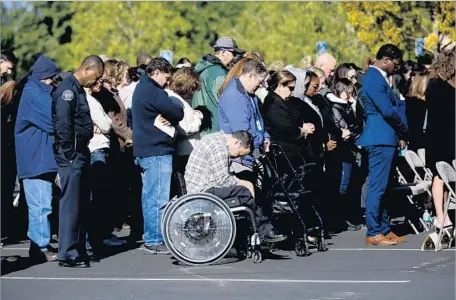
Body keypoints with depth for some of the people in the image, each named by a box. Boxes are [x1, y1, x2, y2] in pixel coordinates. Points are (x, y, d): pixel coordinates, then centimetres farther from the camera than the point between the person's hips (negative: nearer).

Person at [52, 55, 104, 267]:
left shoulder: (78, 89, 17)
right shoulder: (67, 89, -14)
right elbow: (63, 125, -21)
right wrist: (68, 153, -18)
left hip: (80, 154, 10)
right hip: (71, 156, -10)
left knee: (81, 204, 13)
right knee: (70, 205, -7)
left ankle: (79, 250, 19)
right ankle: (68, 255, -5)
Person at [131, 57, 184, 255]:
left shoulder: (142, 88, 18)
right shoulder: (152, 91, -16)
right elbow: (177, 113, -14)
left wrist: (162, 119, 1)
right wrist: (176, 104, 5)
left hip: (144, 150, 11)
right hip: (157, 151, -11)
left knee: (150, 196, 15)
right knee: (159, 198, -8)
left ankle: (150, 238, 20)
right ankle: (155, 241, -8)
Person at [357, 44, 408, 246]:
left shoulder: (378, 77, 18)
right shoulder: (374, 79, -15)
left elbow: (393, 106, 19)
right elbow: (388, 111, -20)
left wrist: (401, 135, 7)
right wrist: (404, 132, -5)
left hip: (384, 140, 10)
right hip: (380, 140, -10)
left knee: (382, 187, 13)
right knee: (378, 187, -8)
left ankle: (384, 230, 19)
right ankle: (373, 233, -6)